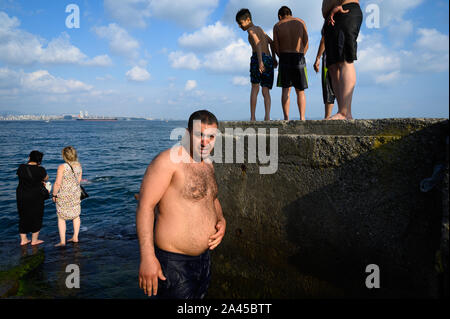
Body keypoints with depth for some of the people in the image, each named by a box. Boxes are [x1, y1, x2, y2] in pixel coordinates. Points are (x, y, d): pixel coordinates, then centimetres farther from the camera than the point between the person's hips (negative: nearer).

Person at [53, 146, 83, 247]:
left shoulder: (62, 167, -21)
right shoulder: (79, 166, -4)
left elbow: (57, 183, -18)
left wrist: (54, 195, -5)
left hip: (64, 195, -5)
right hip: (76, 193, 5)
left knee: (61, 218, 9)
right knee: (76, 215, 19)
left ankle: (62, 241, 11)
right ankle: (75, 237, 27)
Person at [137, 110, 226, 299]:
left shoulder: (207, 164, 7)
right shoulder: (169, 160, -18)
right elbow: (145, 206, -22)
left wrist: (221, 220, 1)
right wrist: (147, 257, -27)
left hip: (203, 258, 8)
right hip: (174, 262, -8)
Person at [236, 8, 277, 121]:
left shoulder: (251, 30, 1)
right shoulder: (259, 29, 26)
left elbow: (258, 43, -15)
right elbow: (271, 42, 31)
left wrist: (260, 61, -27)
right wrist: (274, 58, 35)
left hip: (258, 58, -6)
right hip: (269, 60, 6)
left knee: (255, 88, 4)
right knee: (266, 91, 4)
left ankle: (252, 117, 0)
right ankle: (267, 116, -15)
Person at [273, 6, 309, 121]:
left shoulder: (277, 26, 5)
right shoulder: (300, 22, 7)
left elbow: (276, 47, 1)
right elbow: (306, 44, 3)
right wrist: (299, 58, 12)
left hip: (284, 58, 0)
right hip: (299, 58, 1)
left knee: (285, 90, 1)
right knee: (300, 91, 6)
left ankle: (286, 118, -9)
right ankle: (302, 118, -5)